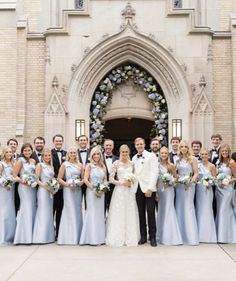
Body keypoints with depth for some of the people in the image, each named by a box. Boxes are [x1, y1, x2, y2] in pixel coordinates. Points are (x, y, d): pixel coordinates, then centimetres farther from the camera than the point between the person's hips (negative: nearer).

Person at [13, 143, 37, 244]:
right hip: (24, 187, -6)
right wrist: (23, 181, -20)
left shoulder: (33, 161, 12)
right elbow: (14, 175, -7)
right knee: (26, 209, -7)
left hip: (33, 187, 6)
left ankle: (31, 235, 17)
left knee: (32, 209, 8)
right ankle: (24, 237, -1)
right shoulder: (20, 161, -4)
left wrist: (36, 181, 3)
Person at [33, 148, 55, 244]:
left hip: (50, 191, 7)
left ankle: (49, 236, 15)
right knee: (43, 213, -6)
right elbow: (36, 179, -11)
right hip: (43, 191, -7)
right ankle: (41, 237, -1)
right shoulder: (40, 165, -4)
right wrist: (44, 185, -21)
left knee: (49, 213, 9)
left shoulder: (51, 166, 15)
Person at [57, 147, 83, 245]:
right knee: (69, 212, -4)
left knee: (77, 212, 5)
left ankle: (76, 237, 15)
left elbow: (83, 178, 13)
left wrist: (80, 183, -7)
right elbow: (59, 178, -2)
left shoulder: (80, 165, 10)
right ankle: (68, 237, 4)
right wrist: (67, 184, -16)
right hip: (68, 190, -3)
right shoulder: (64, 165, 2)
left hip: (78, 190, 3)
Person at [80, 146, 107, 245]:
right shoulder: (89, 166, -2)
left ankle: (100, 238, 13)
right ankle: (92, 238, 1)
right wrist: (94, 190, -14)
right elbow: (85, 180, -9)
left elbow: (105, 180, 13)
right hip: (91, 192, -5)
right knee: (92, 213, -5)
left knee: (100, 214, 7)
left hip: (101, 193, 5)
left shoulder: (103, 166, 11)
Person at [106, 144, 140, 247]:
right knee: (119, 214, -1)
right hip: (119, 190, -3)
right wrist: (122, 182, -14)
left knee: (130, 214, 5)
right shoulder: (116, 163, -1)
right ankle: (118, 238, 7)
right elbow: (111, 179, -5)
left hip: (130, 191, 3)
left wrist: (132, 182, -3)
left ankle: (130, 238, 13)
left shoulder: (132, 163, 9)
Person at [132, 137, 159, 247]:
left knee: (150, 213, -5)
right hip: (137, 188, 5)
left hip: (148, 188, -4)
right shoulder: (134, 158, 16)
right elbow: (134, 173, 15)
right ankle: (143, 236, 13)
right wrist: (133, 185, 0)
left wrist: (150, 188, -15)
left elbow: (154, 172, -7)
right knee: (141, 213, 6)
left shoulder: (151, 156, 0)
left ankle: (152, 237, 3)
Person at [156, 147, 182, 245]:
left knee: (168, 210, -3)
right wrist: (156, 191, 0)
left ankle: (170, 236, 4)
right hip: (159, 190, 3)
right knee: (161, 211, 9)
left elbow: (175, 177, 6)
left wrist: (170, 182, -12)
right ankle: (161, 235, 18)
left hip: (168, 190, -3)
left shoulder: (171, 165, -2)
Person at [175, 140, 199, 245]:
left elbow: (196, 173, -6)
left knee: (188, 207, -7)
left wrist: (191, 182, -20)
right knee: (179, 208, 6)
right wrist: (176, 178, -2)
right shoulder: (178, 160, 12)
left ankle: (191, 236, 0)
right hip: (179, 185, 5)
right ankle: (181, 235, 15)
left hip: (189, 186, -5)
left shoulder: (192, 159, -2)